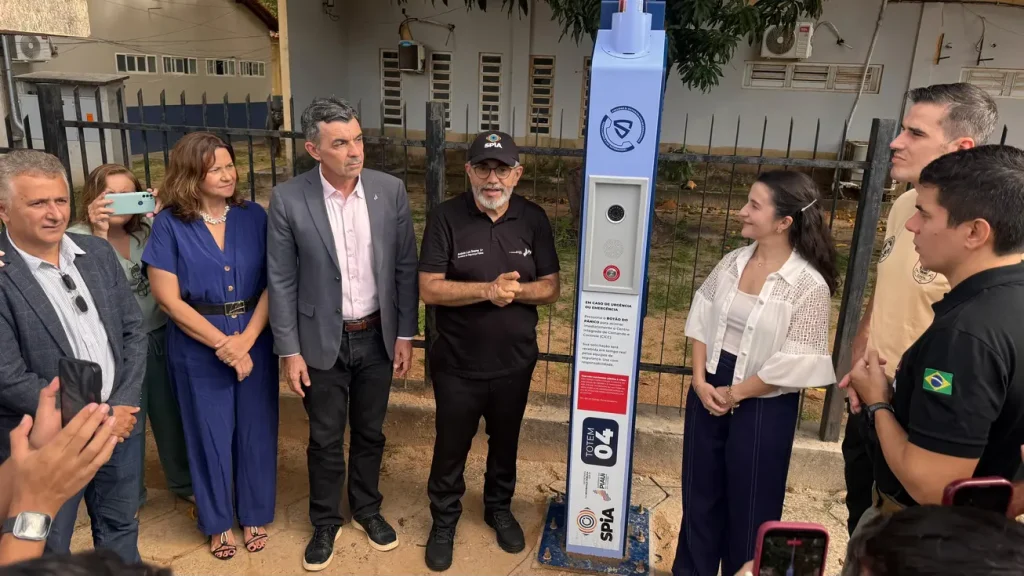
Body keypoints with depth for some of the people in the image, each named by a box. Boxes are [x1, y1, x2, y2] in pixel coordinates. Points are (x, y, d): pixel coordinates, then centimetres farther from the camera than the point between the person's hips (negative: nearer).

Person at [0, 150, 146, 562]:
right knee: (48, 552, 17)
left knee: (120, 530, 22)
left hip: (120, 424, 4)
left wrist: (124, 406, -6)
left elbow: (133, 329, 4)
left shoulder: (98, 253, 1)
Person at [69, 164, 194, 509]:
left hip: (162, 337, 4)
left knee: (171, 415, 16)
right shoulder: (77, 238, -8)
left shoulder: (148, 230, 2)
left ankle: (183, 481, 38)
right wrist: (100, 233, -25)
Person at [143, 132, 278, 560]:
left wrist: (246, 339, -14)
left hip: (256, 342, 2)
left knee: (256, 431, 13)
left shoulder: (254, 216, -2)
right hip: (197, 348, -2)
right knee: (210, 435, 13)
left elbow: (272, 284, -4)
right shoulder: (169, 224, -8)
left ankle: (255, 514, 35)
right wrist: (222, 342, -14)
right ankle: (218, 522, 34)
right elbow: (168, 299, -10)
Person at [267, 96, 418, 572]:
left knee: (369, 432, 18)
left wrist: (405, 334, 0)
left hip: (377, 337, 2)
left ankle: (366, 509, 41)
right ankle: (325, 522, 36)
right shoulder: (288, 199, -12)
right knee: (325, 440, 13)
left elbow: (405, 267, -1)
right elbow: (281, 281, -7)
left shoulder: (390, 190, -7)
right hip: (322, 341, -2)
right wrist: (290, 351, -7)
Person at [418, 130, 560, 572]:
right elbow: (429, 289, -16)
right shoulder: (445, 218, -12)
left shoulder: (534, 219, -4)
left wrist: (516, 290, -23)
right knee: (451, 447, 15)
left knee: (505, 442, 22)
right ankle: (444, 520, 37)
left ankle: (499, 508, 46)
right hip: (457, 363, -2)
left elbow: (550, 288, -3)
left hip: (515, 362, 2)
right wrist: (487, 290, -27)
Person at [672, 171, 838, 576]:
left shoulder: (809, 285, -18)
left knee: (749, 504, 11)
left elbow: (796, 363, -18)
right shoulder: (733, 262, 0)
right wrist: (700, 381, -6)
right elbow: (703, 322, 4)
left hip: (763, 406, -5)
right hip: (708, 391, 6)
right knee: (699, 492, 18)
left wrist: (735, 394, -11)